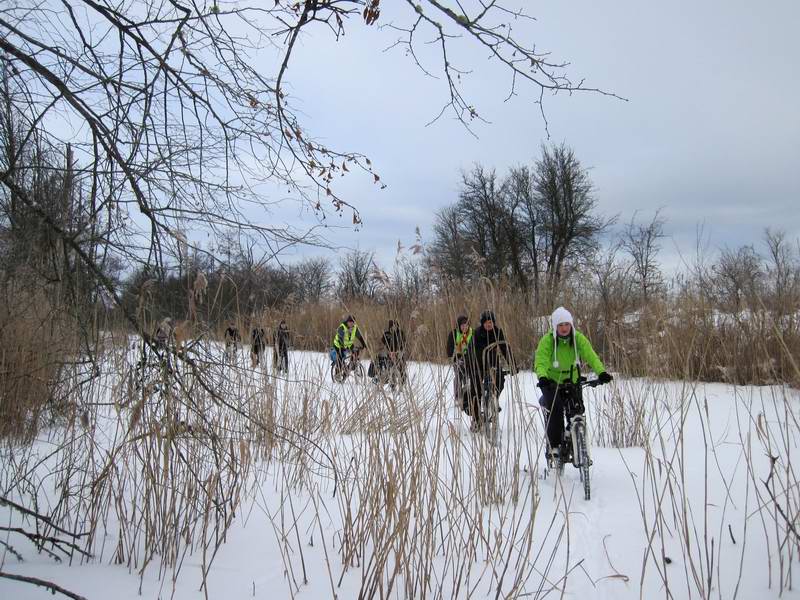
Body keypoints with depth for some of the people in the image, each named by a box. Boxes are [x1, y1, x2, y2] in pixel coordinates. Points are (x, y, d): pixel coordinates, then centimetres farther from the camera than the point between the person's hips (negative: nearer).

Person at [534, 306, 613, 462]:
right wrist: (542, 377, -51)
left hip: (572, 381, 3)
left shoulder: (578, 338, -10)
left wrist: (601, 372, -39)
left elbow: (591, 356, -21)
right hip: (551, 382, -3)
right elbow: (541, 361, -30)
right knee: (556, 409, -24)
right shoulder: (547, 340, -18)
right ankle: (553, 446, -14)